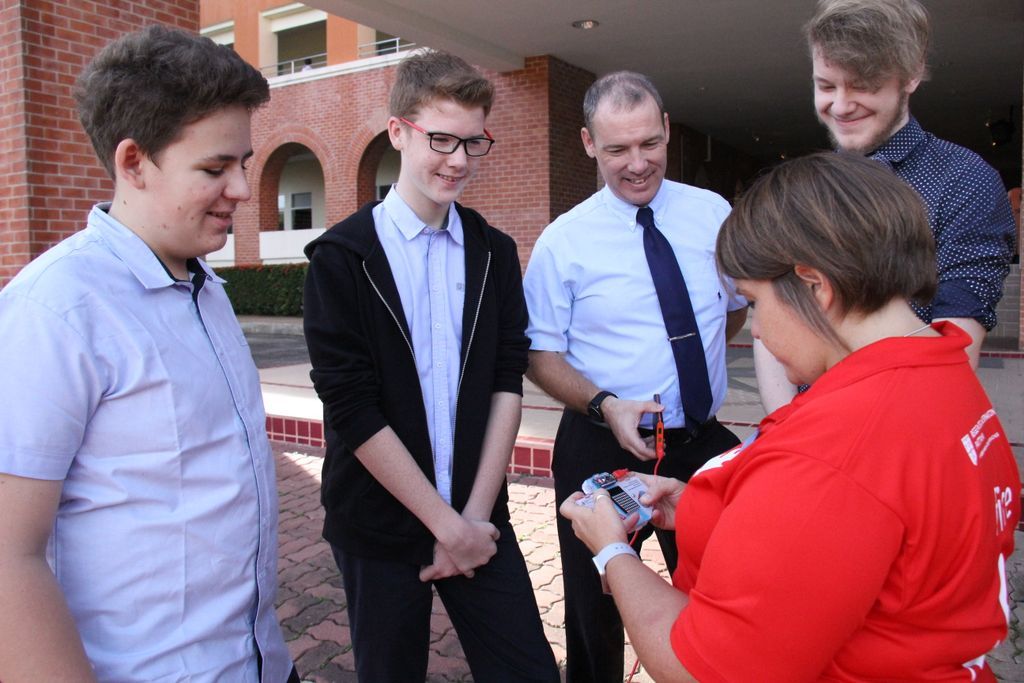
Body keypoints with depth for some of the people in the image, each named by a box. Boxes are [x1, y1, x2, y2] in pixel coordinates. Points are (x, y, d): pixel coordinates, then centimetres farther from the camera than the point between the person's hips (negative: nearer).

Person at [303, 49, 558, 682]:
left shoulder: (495, 253, 4)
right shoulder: (343, 257, -8)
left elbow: (508, 384, 0)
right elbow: (351, 410, -13)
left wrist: (477, 513, -7)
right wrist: (446, 523, -11)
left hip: (477, 516, 3)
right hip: (381, 525, -2)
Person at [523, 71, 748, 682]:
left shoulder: (714, 215, 0)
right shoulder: (563, 242, -8)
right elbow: (541, 355, -6)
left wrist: (696, 358, 6)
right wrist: (605, 404, -22)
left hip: (703, 442, 3)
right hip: (602, 448, -2)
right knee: (596, 612, 16)